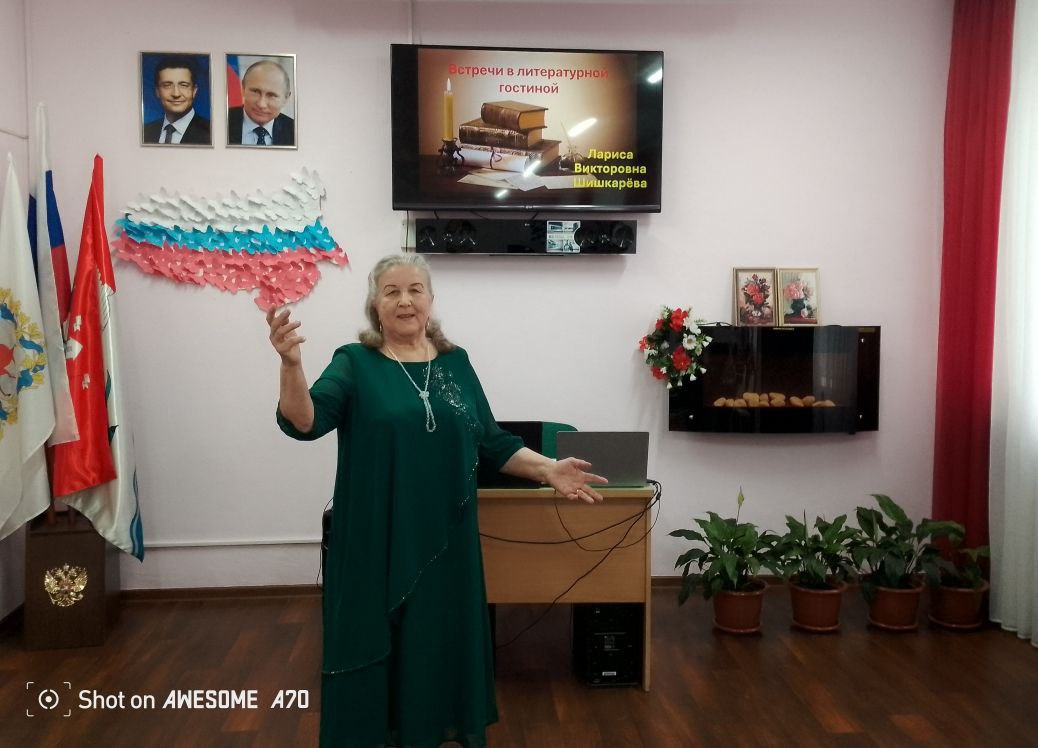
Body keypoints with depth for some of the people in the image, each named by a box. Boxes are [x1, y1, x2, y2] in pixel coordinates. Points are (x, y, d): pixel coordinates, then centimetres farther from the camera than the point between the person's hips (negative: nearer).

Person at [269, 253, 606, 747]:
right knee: (374, 643, 5)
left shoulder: (456, 362, 7)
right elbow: (303, 422, -16)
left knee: (442, 643, 12)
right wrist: (291, 363, -32)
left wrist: (547, 470, -2)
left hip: (444, 541, 3)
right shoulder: (355, 363, -2)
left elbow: (492, 443, 10)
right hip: (376, 543, -3)